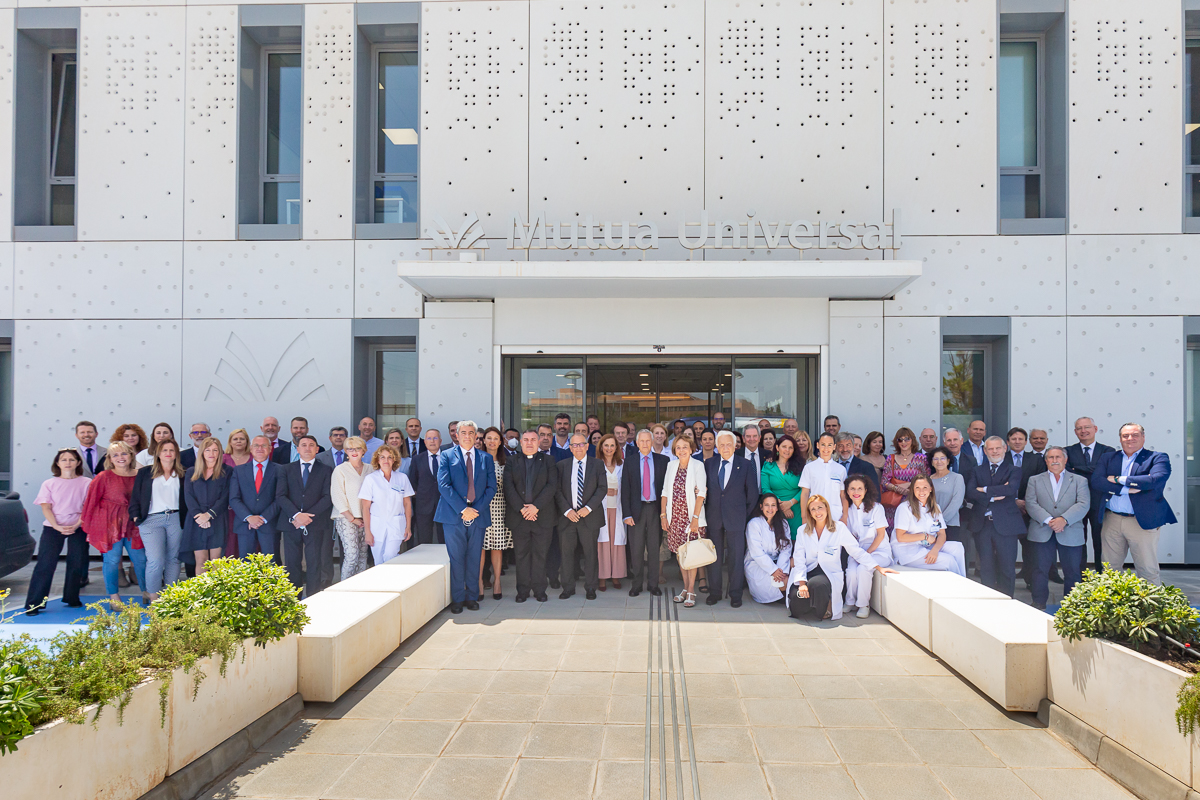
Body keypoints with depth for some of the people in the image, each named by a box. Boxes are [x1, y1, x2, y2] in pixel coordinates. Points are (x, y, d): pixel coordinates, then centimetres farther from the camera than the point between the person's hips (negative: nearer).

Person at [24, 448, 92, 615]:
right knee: (45, 564, -5)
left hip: (78, 528, 0)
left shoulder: (86, 483, 5)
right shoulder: (49, 484, 7)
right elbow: (46, 508, 0)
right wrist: (57, 526, -14)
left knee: (77, 564, 2)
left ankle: (72, 599, 17)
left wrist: (76, 525, -14)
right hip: (52, 527, 0)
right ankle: (34, 604, -1)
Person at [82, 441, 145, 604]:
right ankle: (114, 597, 14)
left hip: (133, 524, 3)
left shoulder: (139, 475, 3)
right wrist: (85, 522, 4)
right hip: (110, 524, -3)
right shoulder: (104, 477, -6)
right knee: (112, 559, 2)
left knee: (140, 559, 6)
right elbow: (91, 500, 0)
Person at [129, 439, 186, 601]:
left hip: (176, 519, 2)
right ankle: (153, 598, -3)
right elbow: (135, 497, 10)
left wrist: (186, 518, 4)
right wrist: (136, 516, 0)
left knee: (173, 559, 4)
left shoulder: (182, 475, 13)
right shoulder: (145, 473, 11)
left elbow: (187, 499, 15)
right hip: (152, 520, -2)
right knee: (155, 560, -13)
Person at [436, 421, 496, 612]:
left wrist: (476, 509, -8)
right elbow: (443, 485, -6)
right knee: (456, 558, 1)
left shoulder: (486, 458, 11)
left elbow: (491, 487, 5)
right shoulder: (447, 456, 4)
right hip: (454, 516, -2)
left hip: (478, 516, 2)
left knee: (474, 558, 7)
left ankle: (472, 596, 17)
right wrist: (463, 509, -13)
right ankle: (457, 599, 11)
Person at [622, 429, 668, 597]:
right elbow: (625, 490, 3)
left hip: (656, 508, 0)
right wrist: (627, 514, -5)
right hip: (637, 509, 0)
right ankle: (636, 584, 15)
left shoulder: (663, 460, 4)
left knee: (654, 548, 6)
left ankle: (653, 584, 17)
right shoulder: (629, 463, 5)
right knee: (636, 549, 4)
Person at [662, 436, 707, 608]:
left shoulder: (697, 465, -5)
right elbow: (665, 492, 11)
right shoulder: (671, 465, 8)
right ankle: (685, 587, 19)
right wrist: (663, 515, 5)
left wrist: (695, 518, -15)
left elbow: (701, 493, -9)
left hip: (691, 515, -4)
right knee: (679, 553, 8)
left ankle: (691, 591, 3)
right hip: (674, 516, 4)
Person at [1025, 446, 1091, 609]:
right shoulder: (1035, 480, 12)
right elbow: (1030, 504, 0)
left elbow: (1084, 504, -3)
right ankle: (1039, 602, 10)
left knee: (1072, 571, 5)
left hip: (1070, 533, 0)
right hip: (1042, 533, 0)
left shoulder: (1079, 480, 11)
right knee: (1040, 569, 1)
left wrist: (1064, 519, -17)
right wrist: (1048, 520, -15)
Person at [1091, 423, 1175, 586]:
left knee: (1148, 571, 3)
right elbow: (1096, 481, -3)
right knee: (1109, 570, 9)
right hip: (1111, 521, 3)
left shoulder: (1158, 458, 3)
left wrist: (1119, 479, -10)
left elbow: (1157, 480, -17)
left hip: (1143, 521, -3)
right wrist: (1126, 489, -15)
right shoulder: (1108, 458, 12)